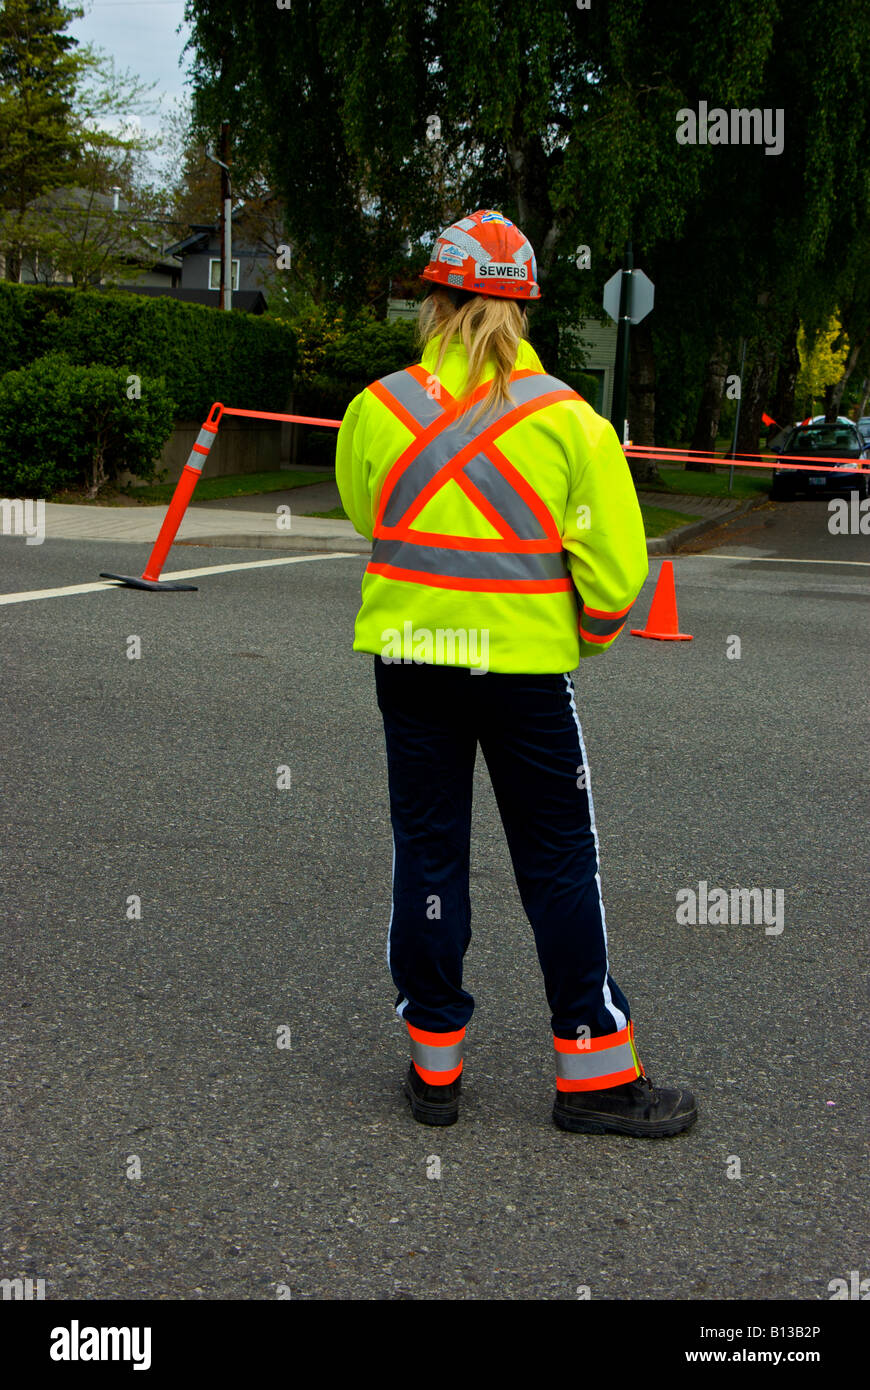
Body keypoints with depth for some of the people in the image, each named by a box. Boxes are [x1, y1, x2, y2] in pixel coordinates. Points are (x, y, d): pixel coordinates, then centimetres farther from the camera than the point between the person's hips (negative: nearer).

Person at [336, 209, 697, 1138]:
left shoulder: (377, 408, -4)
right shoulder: (566, 417, -10)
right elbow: (614, 557, -9)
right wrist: (593, 629, 11)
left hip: (407, 654, 2)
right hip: (524, 664, -2)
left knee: (427, 851, 12)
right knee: (558, 862, 9)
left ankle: (435, 1064, 21)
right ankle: (593, 1071, 16)